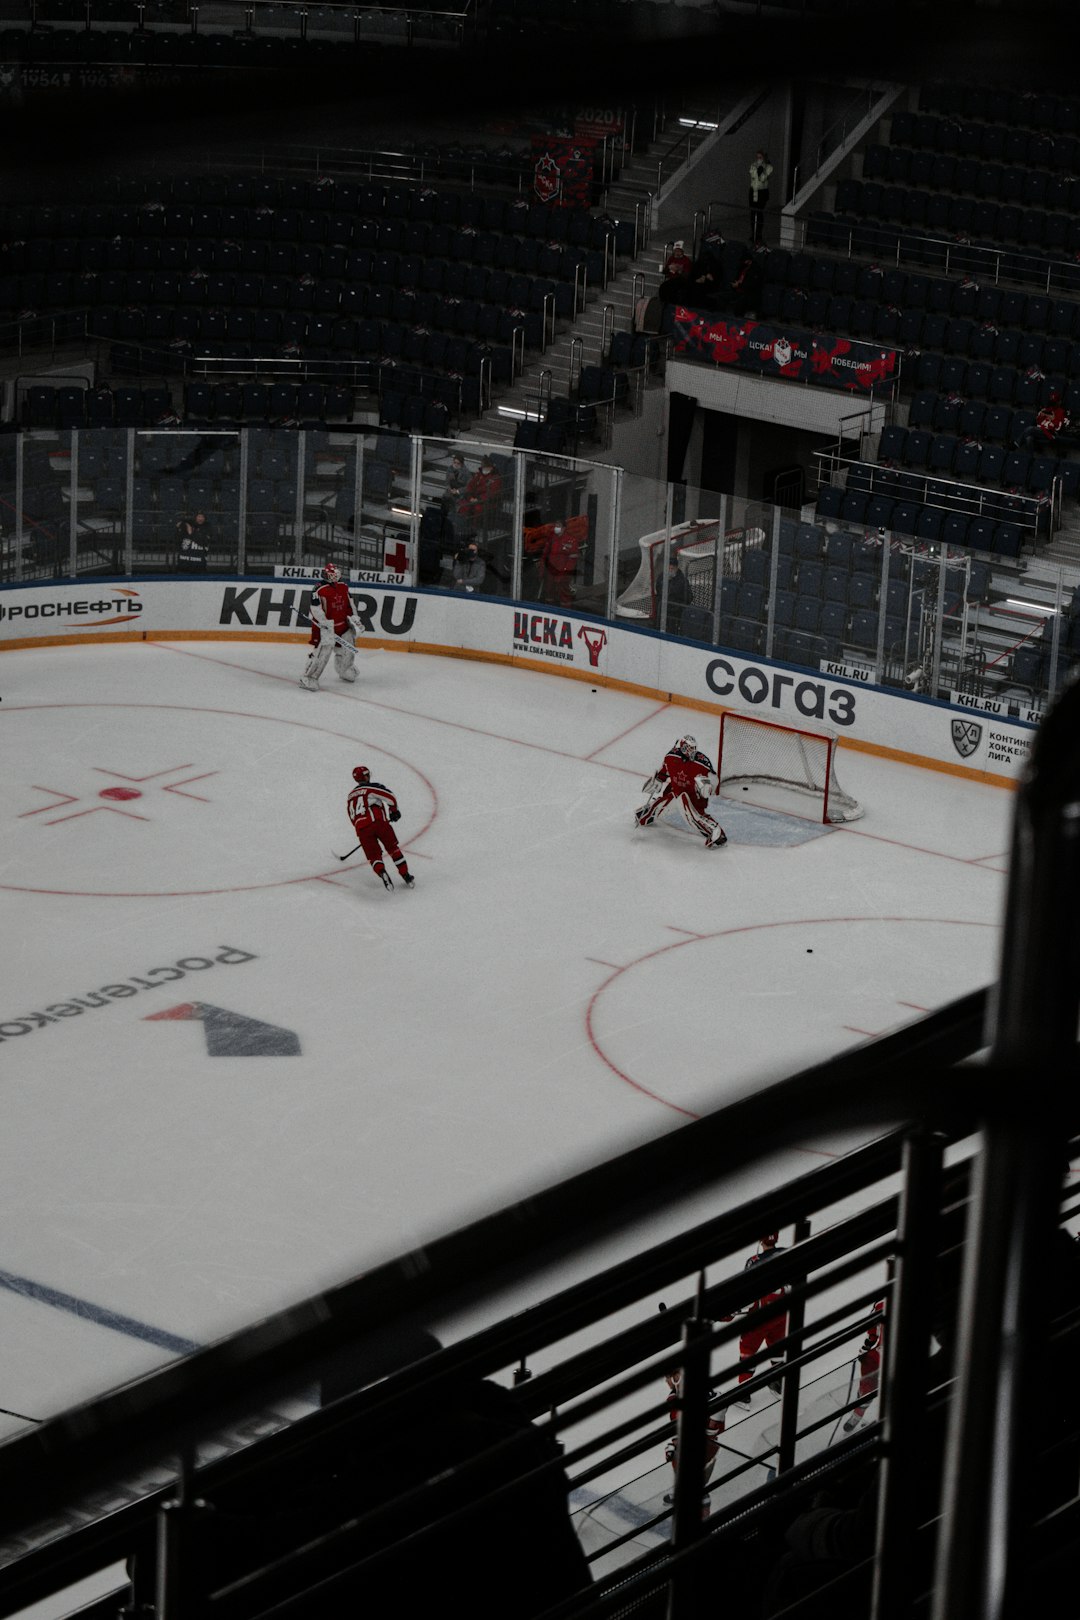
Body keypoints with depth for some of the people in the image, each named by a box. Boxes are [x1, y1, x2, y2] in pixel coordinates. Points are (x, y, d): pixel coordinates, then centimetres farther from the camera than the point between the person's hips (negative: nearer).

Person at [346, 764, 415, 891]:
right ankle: (406, 876, 8)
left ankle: (382, 873, -23)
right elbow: (390, 797, -5)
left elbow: (352, 817, 29)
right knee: (393, 849, 12)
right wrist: (394, 811, 12)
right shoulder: (372, 787, 8)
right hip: (378, 822, -3)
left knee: (374, 856, 6)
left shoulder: (351, 796, 25)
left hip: (361, 829, 3)